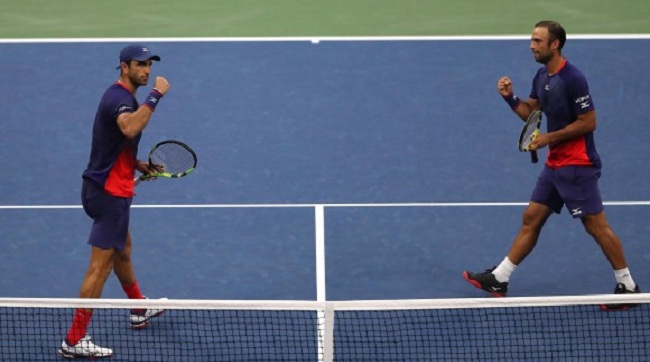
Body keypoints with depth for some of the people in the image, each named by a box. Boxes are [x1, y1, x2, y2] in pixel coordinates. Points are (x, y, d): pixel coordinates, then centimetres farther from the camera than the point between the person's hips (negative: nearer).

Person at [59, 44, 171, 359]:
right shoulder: (119, 98, -21)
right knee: (101, 266, -7)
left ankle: (139, 310, 50)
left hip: (105, 188, 11)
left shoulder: (122, 97, 12)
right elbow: (130, 128, -45)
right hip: (110, 192, -11)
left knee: (122, 250, 28)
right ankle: (74, 340, -4)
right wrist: (156, 95, -37)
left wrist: (139, 165, 12)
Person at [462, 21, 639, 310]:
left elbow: (588, 123, -18)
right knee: (531, 219, 11)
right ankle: (499, 279, 16)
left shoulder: (573, 79, -18)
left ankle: (627, 286, 5)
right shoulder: (542, 76, 9)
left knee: (596, 224, -5)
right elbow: (530, 113, 17)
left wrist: (550, 138, -16)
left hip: (577, 165, -9)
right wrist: (510, 97, -1)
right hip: (554, 164, 9)